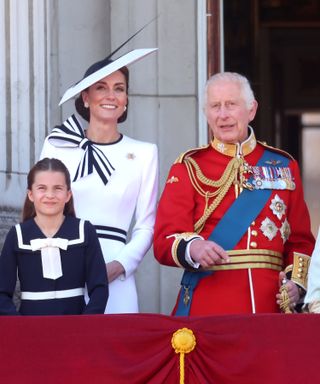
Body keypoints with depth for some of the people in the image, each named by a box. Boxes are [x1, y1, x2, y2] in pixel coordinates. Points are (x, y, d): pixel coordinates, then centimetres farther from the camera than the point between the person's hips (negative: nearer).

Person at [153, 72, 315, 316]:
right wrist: (193, 248, -27)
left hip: (270, 305, 2)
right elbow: (165, 240, -5)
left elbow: (300, 240, 13)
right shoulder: (188, 168, 4)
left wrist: (297, 282, -5)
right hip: (207, 310, -2)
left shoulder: (283, 166, 12)